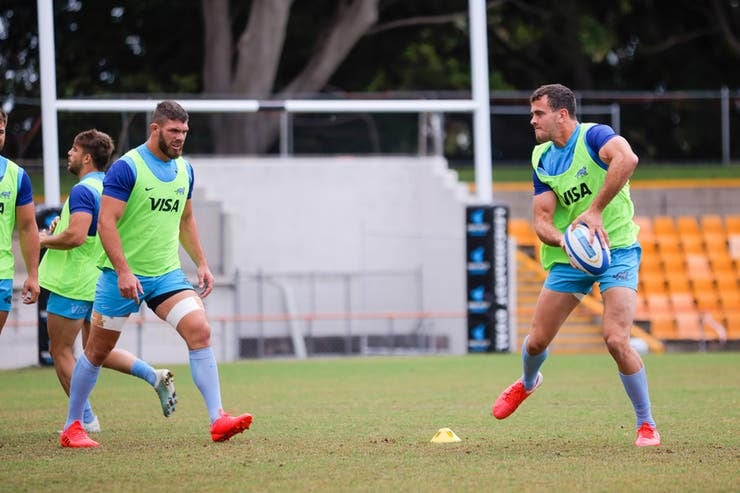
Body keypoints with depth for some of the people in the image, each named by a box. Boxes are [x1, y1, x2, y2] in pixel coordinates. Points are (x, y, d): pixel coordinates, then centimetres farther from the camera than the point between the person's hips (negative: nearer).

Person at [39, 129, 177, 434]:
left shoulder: (82, 191, -18)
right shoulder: (107, 188, 13)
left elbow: (75, 236, -29)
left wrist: (44, 240, -11)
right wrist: (64, 225, 15)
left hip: (73, 283, -10)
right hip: (99, 281, 10)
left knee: (60, 351, 1)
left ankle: (85, 420, 2)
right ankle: (154, 376, 4)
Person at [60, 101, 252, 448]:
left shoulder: (184, 170, 9)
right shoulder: (126, 168, -13)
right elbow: (106, 222, -18)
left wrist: (201, 263, 14)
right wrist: (123, 272, -25)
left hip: (167, 274, 5)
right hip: (123, 276, -5)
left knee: (199, 331, -14)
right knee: (98, 351, 5)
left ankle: (217, 420, -17)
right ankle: (71, 428, 19)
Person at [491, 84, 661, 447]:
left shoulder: (593, 136, -14)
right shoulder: (542, 159, 6)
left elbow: (627, 159, -37)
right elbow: (542, 220, 2)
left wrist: (595, 211, -38)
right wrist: (563, 239, -22)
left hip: (616, 249, -6)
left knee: (615, 339, -21)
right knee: (537, 340, 8)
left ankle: (646, 425, -4)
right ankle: (528, 383, 45)